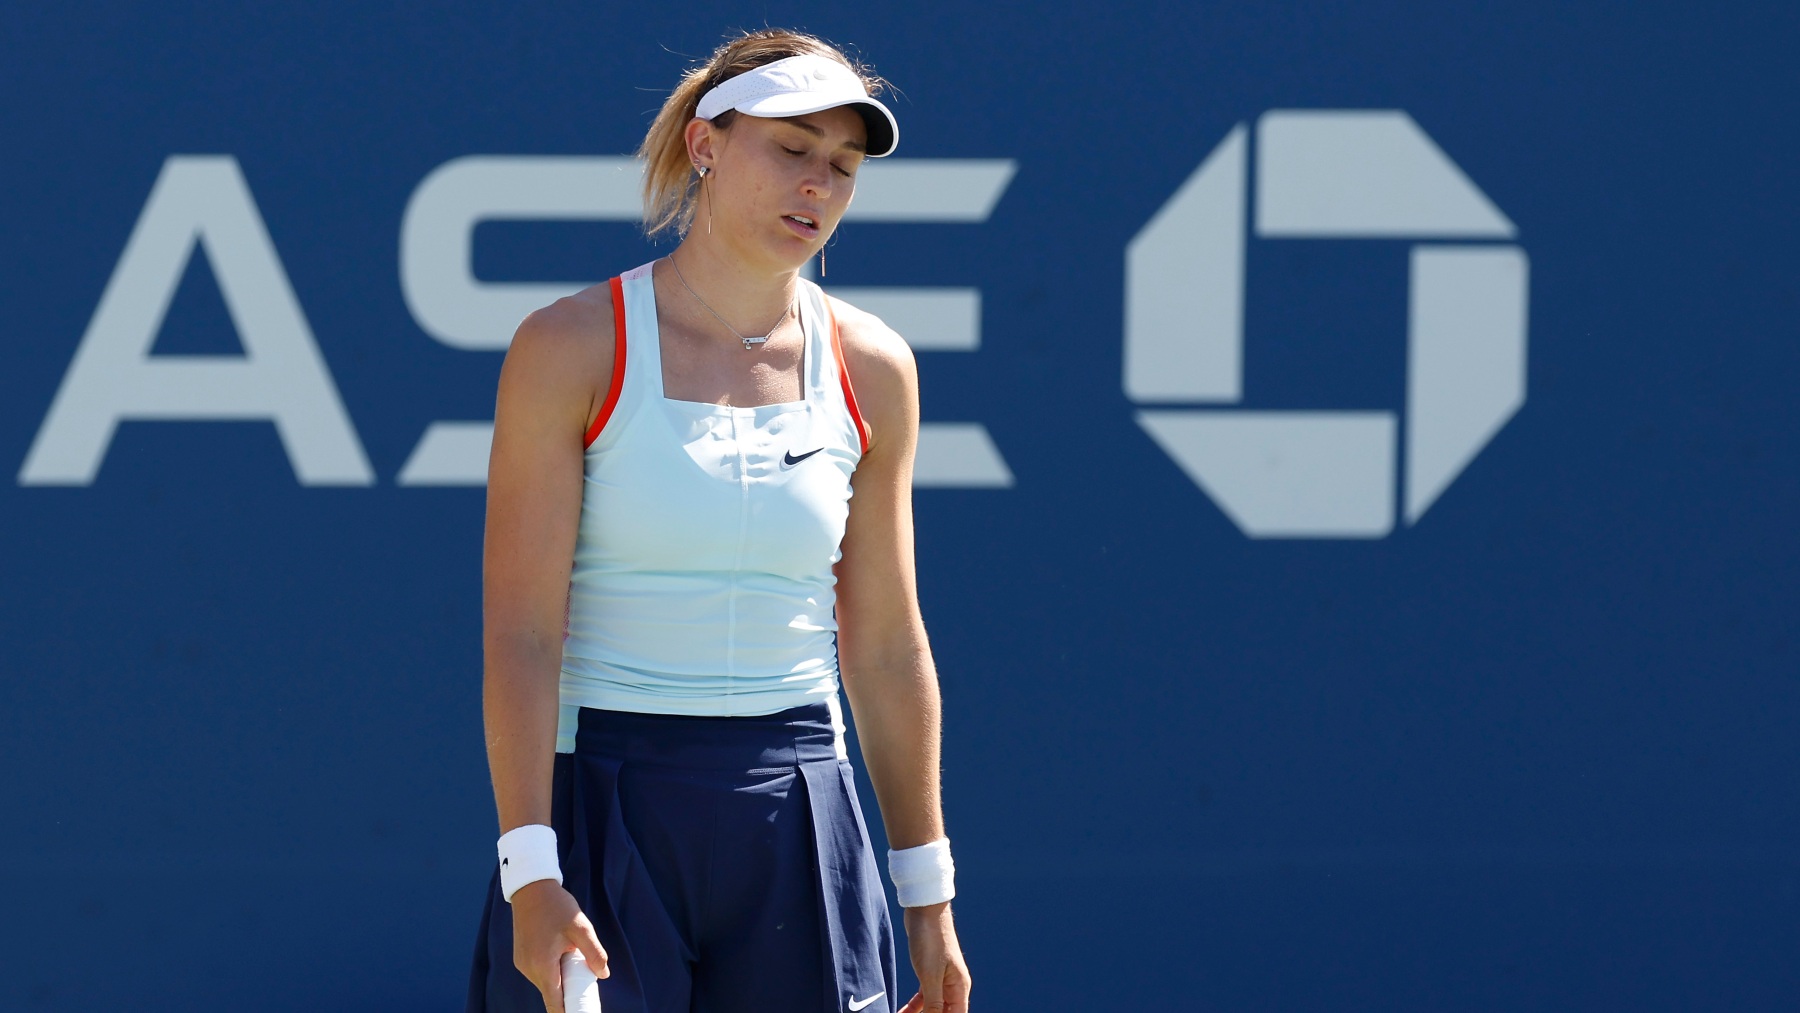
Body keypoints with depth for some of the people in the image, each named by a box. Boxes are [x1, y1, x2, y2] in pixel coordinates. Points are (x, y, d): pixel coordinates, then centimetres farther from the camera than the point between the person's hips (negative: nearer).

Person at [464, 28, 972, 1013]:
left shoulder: (870, 370, 6)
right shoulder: (572, 348, -4)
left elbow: (886, 647, 12)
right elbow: (519, 634, -9)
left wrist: (926, 894, 11)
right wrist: (530, 871, -18)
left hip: (801, 824, 3)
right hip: (601, 812, -3)